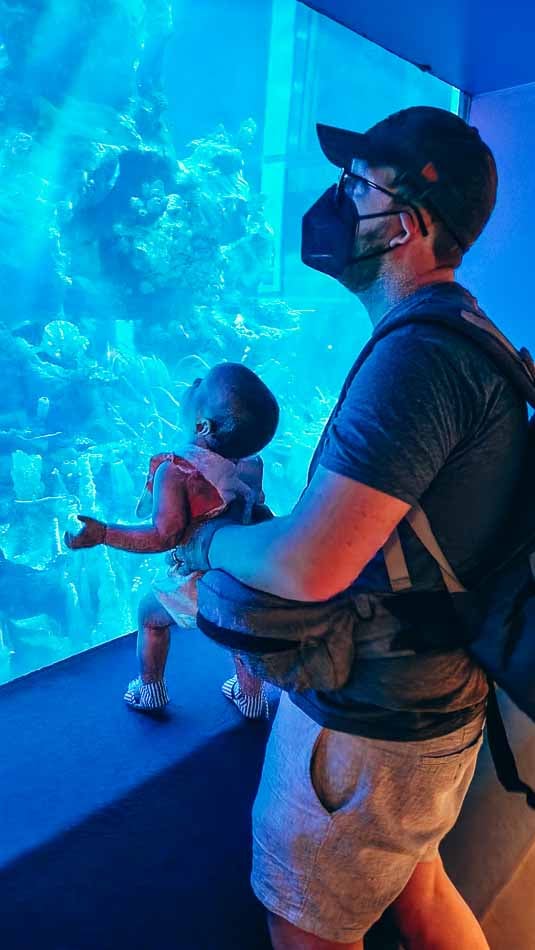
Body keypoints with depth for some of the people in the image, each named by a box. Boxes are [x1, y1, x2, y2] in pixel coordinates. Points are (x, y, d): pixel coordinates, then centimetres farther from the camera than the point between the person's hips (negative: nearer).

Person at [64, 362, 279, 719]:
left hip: (195, 588, -3)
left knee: (150, 615, 26)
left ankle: (150, 691, 42)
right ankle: (250, 697, 48)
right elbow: (259, 513, 0)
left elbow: (164, 537, -32)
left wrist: (103, 533, -26)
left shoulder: (174, 471, -31)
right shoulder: (252, 464, -13)